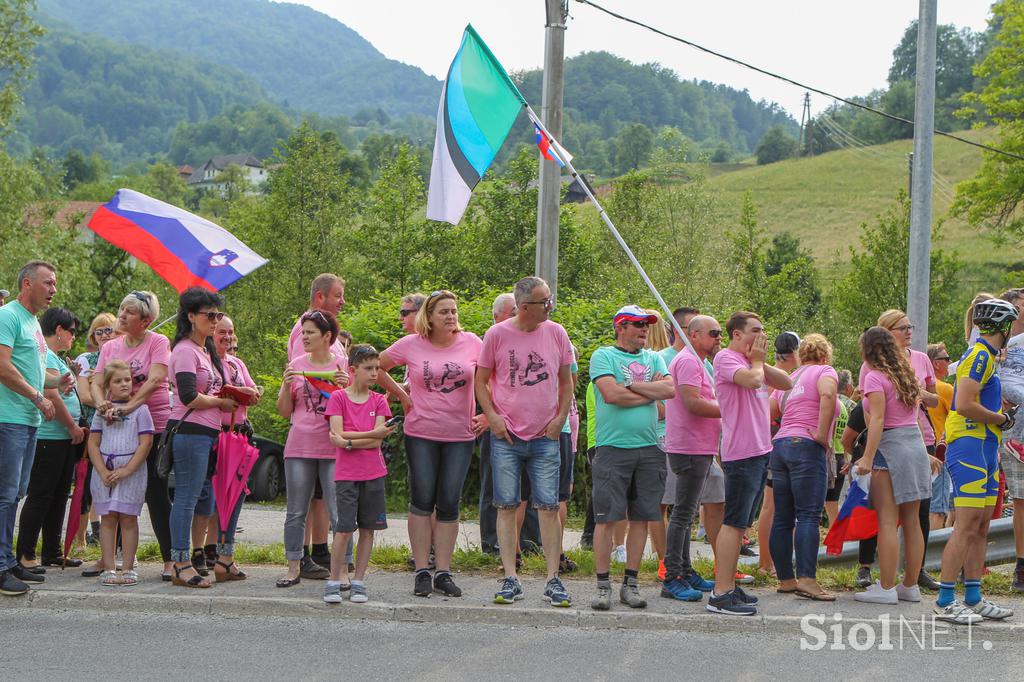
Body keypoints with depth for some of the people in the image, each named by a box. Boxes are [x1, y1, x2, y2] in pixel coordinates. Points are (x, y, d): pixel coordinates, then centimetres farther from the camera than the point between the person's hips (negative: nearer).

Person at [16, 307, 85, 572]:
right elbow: (51, 394, -20)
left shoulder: (56, 358, 20)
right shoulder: (46, 356, -13)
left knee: (58, 497, 13)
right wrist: (73, 426, -13)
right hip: (49, 438, -10)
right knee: (40, 496, -8)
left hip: (64, 439, 10)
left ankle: (52, 552, 19)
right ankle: (25, 555, -5)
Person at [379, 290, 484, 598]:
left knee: (449, 505, 3)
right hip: (421, 434, -1)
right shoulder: (410, 345, -2)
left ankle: (443, 573, 9)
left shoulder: (471, 342, 0)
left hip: (460, 436, 1)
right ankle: (422, 571, 7)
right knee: (422, 502, 1)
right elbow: (377, 367, 11)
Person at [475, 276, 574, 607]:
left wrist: (560, 419, 2)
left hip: (545, 437, 1)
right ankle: (510, 579, 6)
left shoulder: (556, 333, 4)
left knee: (549, 506, -2)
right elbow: (480, 380, 6)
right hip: (507, 435, -1)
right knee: (507, 506, 1)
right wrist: (493, 417, -5)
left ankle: (553, 580, 2)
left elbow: (566, 382, 13)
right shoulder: (497, 334, -2)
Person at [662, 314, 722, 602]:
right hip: (690, 448, -11)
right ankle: (672, 579, -10)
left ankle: (685, 571, 22)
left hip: (698, 449, 11)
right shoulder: (688, 361, -13)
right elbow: (692, 403, -23)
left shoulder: (695, 362, 22)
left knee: (685, 513, 15)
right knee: (683, 514, -10)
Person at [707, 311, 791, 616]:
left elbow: (786, 383, 14)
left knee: (740, 522, 12)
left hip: (760, 450, 10)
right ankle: (721, 594, -12)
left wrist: (761, 362, 3)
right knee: (734, 522, -11)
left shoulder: (752, 362, 19)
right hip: (742, 453, -10)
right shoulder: (726, 358, -9)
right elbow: (751, 380, -26)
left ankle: (728, 586, 18)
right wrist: (758, 361, -5)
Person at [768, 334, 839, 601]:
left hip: (779, 446, 7)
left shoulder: (789, 379, 23)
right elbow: (828, 394, -20)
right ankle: (807, 579, -22)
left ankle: (785, 579, 10)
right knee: (808, 516, -12)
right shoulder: (824, 371, 3)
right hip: (806, 448, -7)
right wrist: (822, 433, -17)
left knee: (782, 518, 7)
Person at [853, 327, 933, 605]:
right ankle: (910, 586, 15)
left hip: (890, 446, -7)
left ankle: (886, 588, -8)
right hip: (916, 444, 7)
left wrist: (867, 457, -18)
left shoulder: (874, 377, -7)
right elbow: (915, 409, 7)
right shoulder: (906, 375, 15)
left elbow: (877, 419, -16)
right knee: (912, 521, 10)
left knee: (887, 521, -6)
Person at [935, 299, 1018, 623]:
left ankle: (973, 598, 14)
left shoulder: (987, 356, 20)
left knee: (981, 527, 10)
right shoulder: (980, 355, -12)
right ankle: (945, 602, -12)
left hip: (985, 450, 10)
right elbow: (964, 404, -21)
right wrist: (1002, 419, -10)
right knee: (967, 526, -12)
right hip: (969, 447, -10)